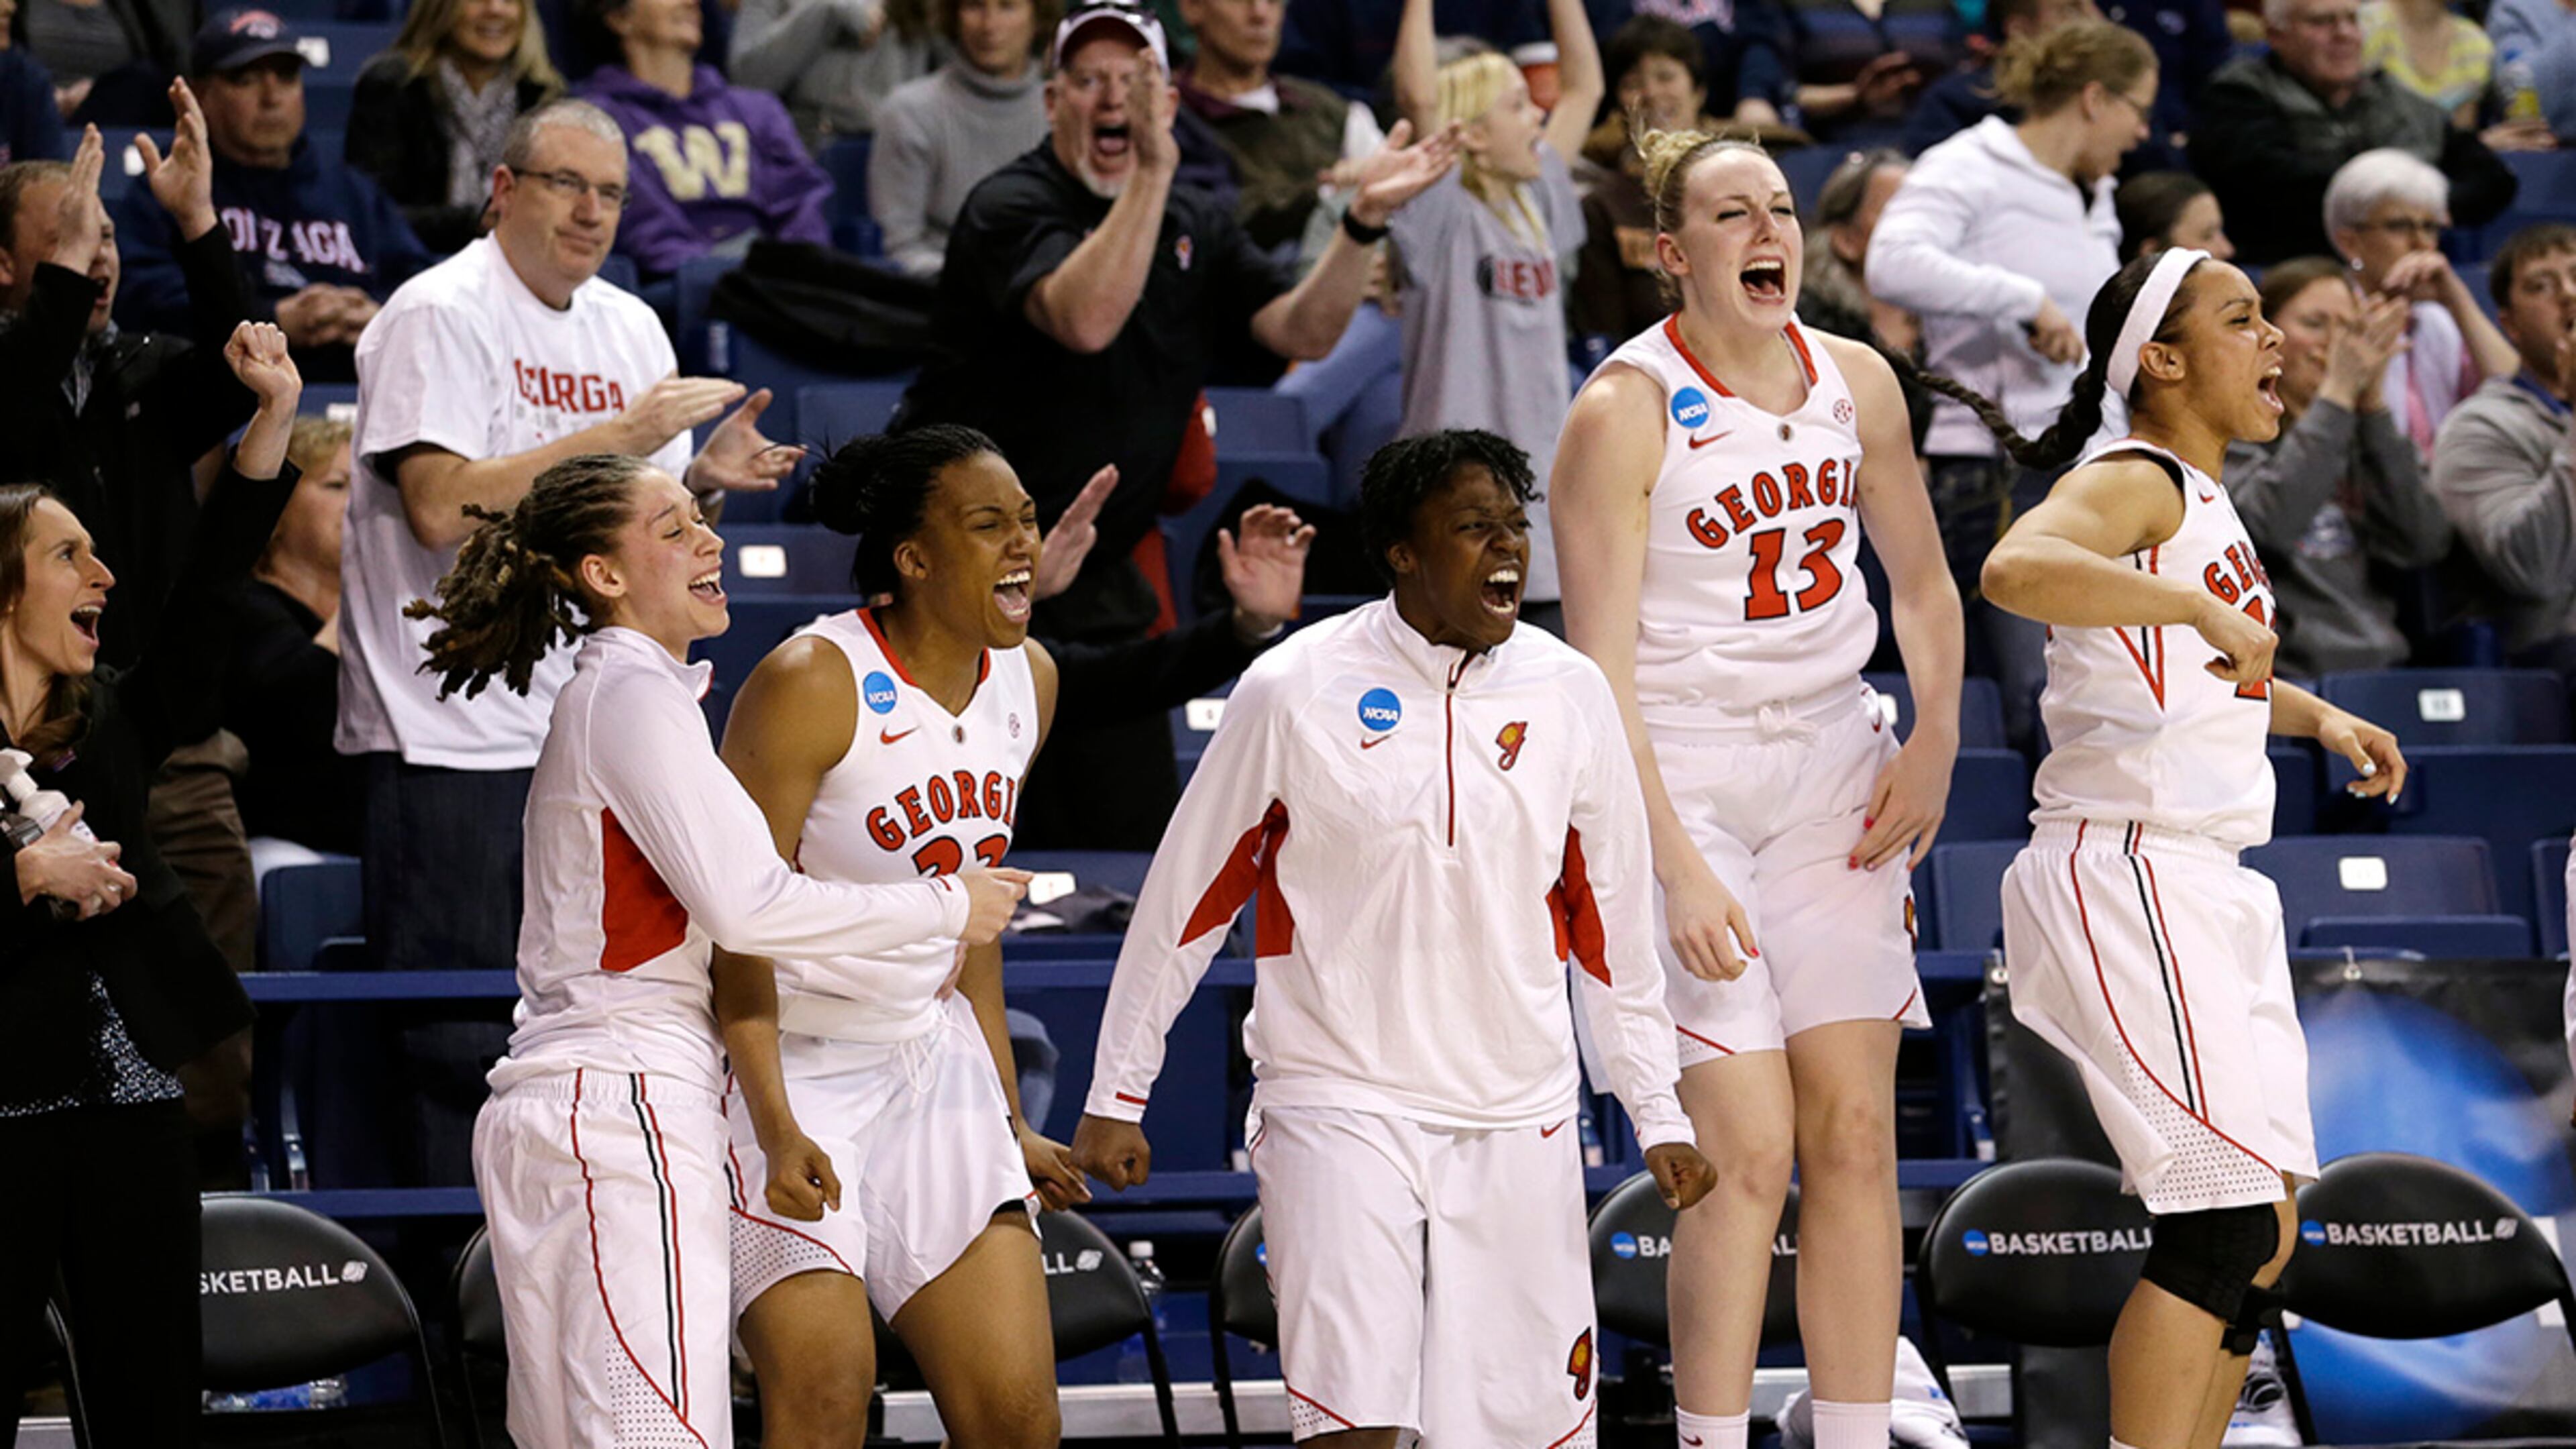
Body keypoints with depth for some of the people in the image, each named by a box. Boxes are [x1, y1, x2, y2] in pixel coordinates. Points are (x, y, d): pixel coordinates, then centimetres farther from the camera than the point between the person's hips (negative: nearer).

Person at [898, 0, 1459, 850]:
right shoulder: (1012, 206, -12)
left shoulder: (1193, 229, 11)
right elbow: (1087, 320, -31)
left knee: (1134, 840, 4)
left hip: (1094, 586, 7)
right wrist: (1152, 171, -38)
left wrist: (1364, 220, -15)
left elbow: (1304, 331, 1)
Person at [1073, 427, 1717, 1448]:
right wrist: (1115, 1098, 5)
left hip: (1516, 1125, 3)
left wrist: (1659, 1116, 13)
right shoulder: (1294, 692, -6)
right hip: (1339, 1100, -3)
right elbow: (1186, 898, 2)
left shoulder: (1567, 693, 3)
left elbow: (1612, 927, 12)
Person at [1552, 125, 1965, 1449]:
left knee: (1854, 1128, 1)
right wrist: (1675, 868, -21)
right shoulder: (1625, 411, -12)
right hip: (1682, 785, -5)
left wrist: (1933, 745, 4)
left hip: (1833, 778, 5)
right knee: (1746, 1142, -11)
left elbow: (1921, 583, 19)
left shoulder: (1855, 384, 5)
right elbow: (1602, 671, -15)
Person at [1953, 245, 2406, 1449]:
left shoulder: (2199, 500, 18)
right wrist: (2205, 609, -36)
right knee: (2225, 1222, -15)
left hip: (2203, 891, 10)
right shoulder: (2134, 482, -11)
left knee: (2263, 1233, 10)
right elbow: (2017, 569, -35)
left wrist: (2319, 717, 26)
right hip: (2128, 876, -10)